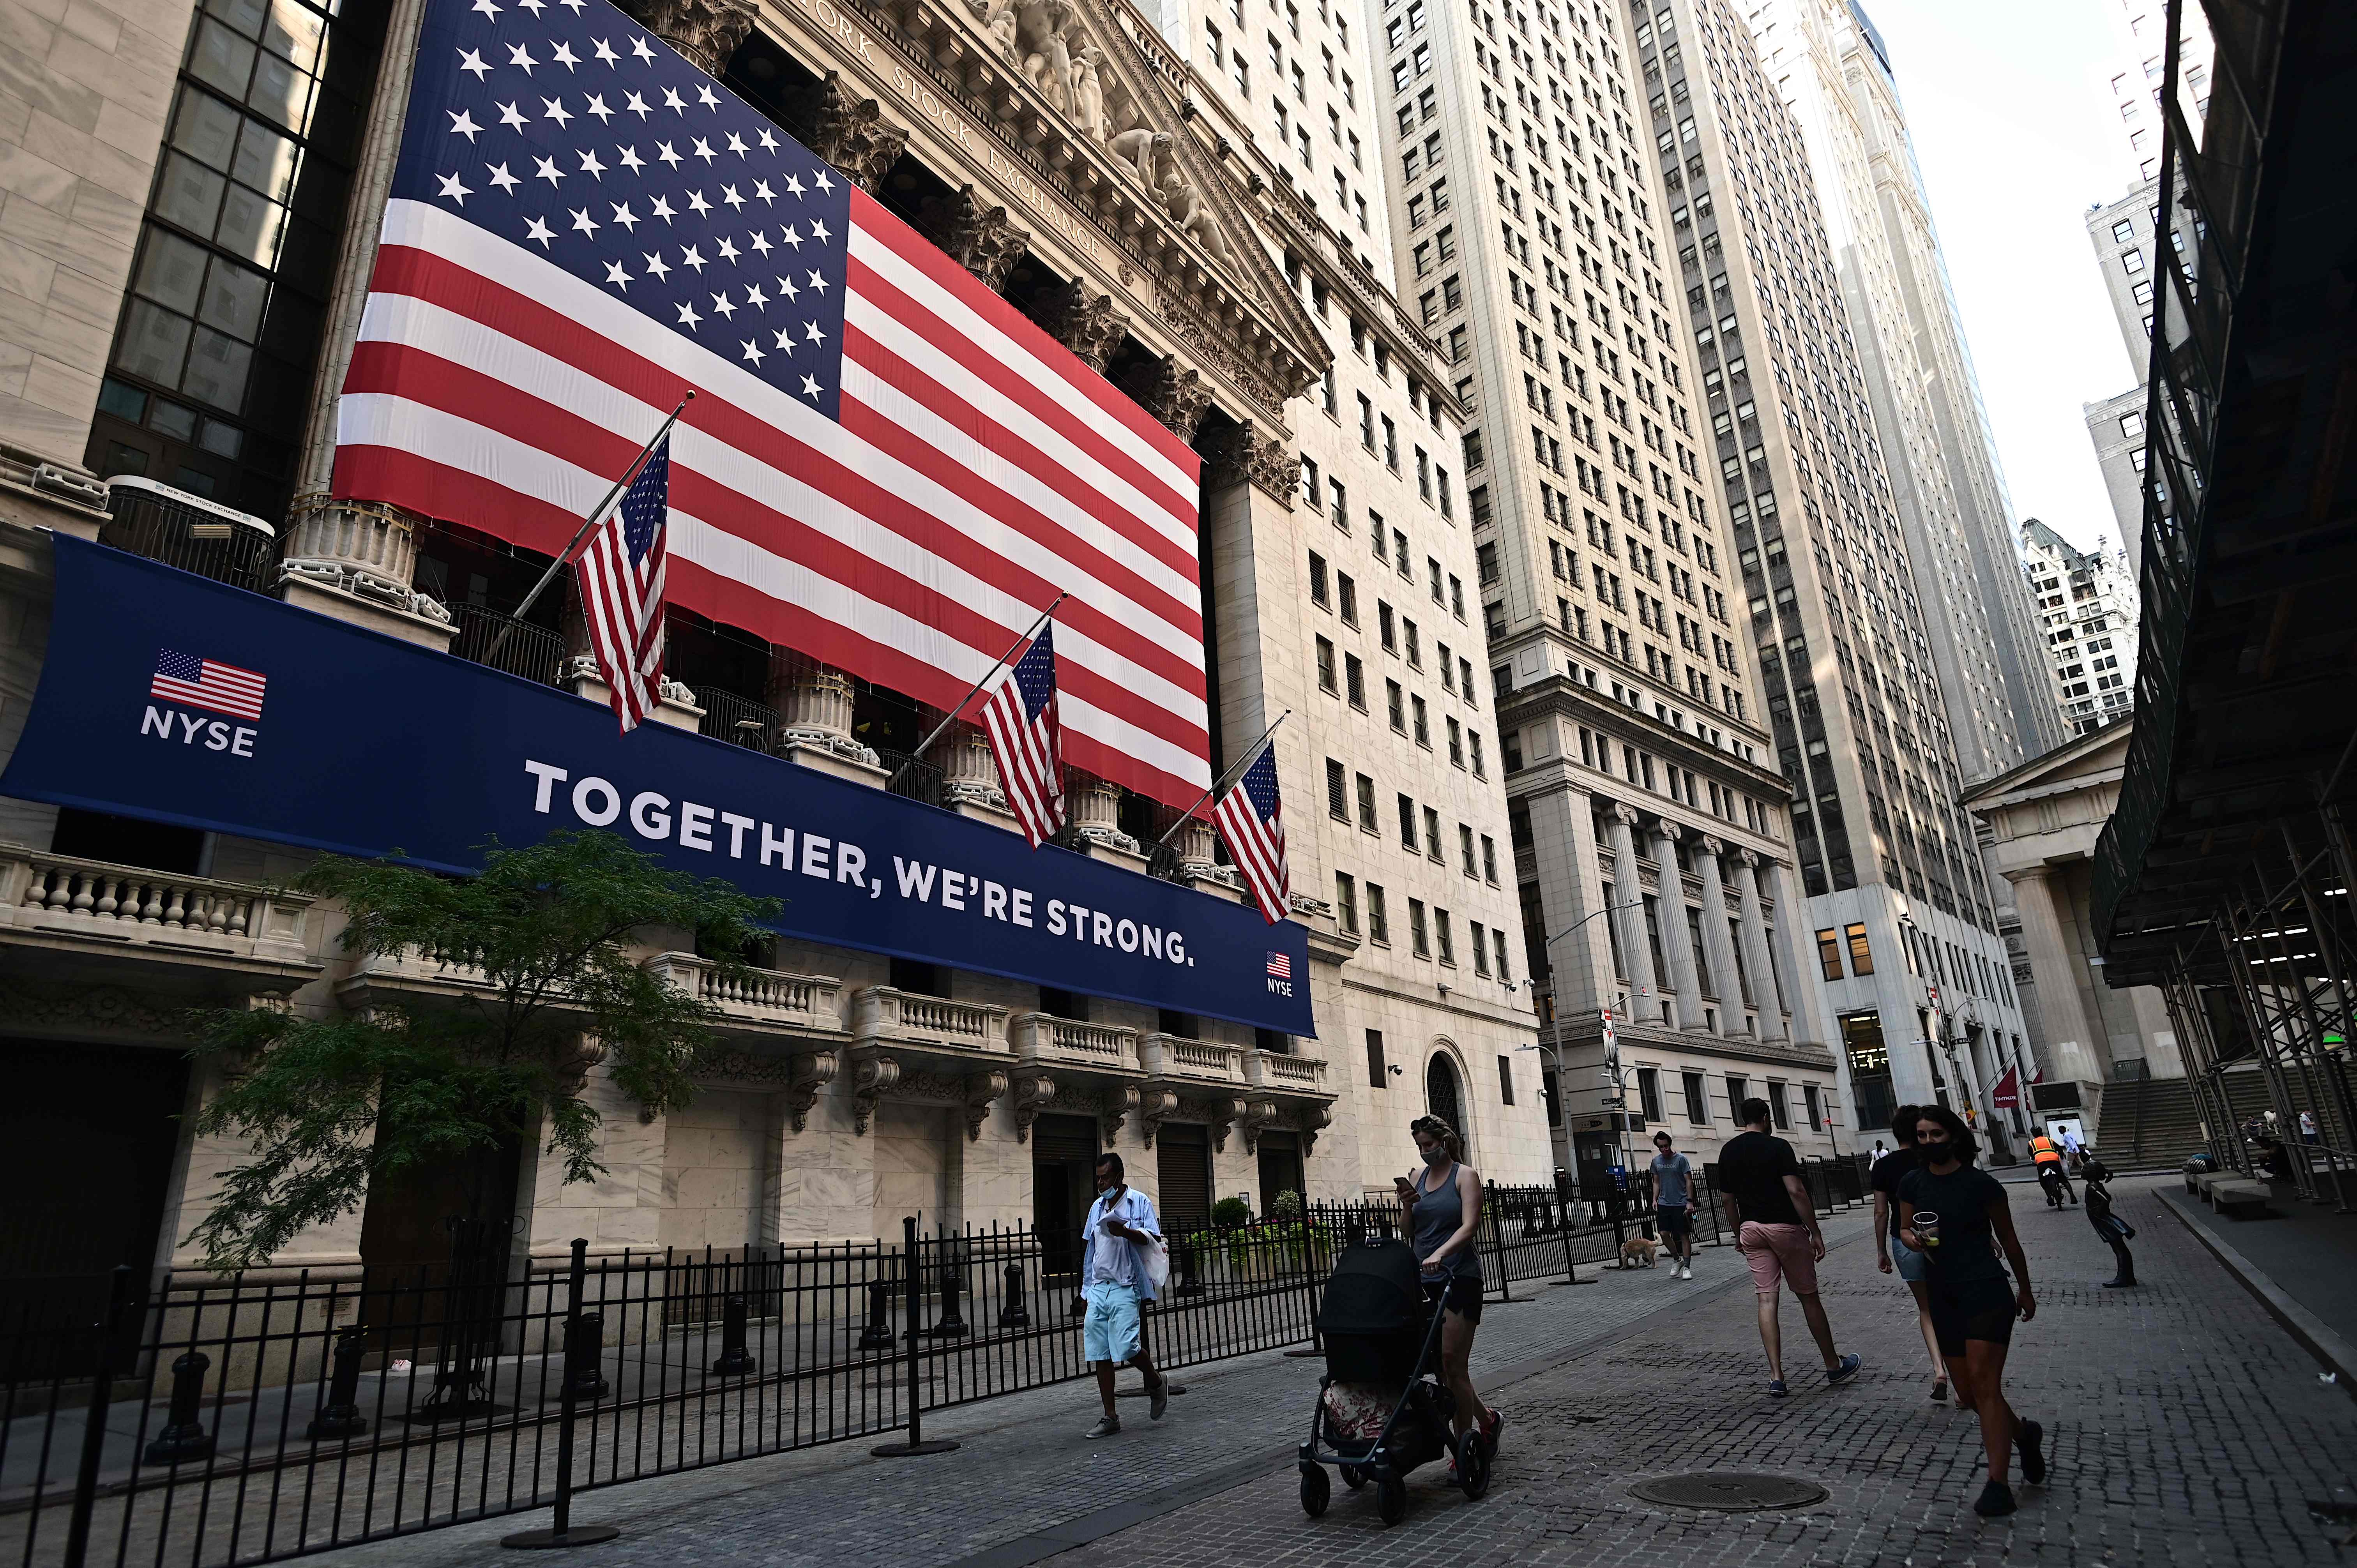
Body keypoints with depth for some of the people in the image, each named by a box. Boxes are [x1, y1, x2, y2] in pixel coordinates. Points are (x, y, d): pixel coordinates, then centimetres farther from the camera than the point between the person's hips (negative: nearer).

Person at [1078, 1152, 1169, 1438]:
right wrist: (1086, 1287, 20)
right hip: (1098, 1288, 6)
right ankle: (1110, 1418, 12)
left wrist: (1125, 1232, -27)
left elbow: (1154, 1239, -10)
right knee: (1100, 1355, 4)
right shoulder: (1098, 1206, 16)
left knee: (1127, 1347, -14)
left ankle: (1156, 1383, 15)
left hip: (1125, 1287, -6)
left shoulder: (1140, 1202, -2)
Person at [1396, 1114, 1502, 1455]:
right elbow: (1410, 1232, 14)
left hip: (1460, 1279, -6)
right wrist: (1407, 1203, -6)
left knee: (1452, 1364, -7)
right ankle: (1488, 1420, 29)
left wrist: (1440, 1253, -33)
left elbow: (1470, 1226, -18)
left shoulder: (1465, 1176, -4)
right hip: (1425, 1280, 6)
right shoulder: (1419, 1178, 12)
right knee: (1439, 1364, 8)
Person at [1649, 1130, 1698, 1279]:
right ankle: (1677, 1260, 21)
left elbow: (1689, 1182, -7)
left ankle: (1687, 1268, 7)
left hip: (1681, 1204, -4)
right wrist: (1655, 1199, 4)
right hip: (1664, 1204, 4)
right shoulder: (1656, 1161, 7)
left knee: (1684, 1236, -1)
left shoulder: (1681, 1159, -6)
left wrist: (1690, 1201, -14)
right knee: (1664, 1234, 0)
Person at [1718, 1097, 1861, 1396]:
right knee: (1808, 1297, 11)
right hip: (1784, 1226, -4)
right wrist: (1815, 1232, -11)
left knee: (1767, 1301, 1)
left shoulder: (1728, 1152, 5)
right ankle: (1834, 1366, 25)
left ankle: (1776, 1377, -5)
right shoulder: (1777, 1147, -11)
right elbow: (1796, 1192, -18)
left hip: (1751, 1229, 4)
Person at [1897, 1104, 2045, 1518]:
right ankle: (2024, 1434, 40)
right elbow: (1904, 1229, 14)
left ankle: (1997, 1485, -9)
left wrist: (2025, 1291, 13)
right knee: (1968, 1395, 12)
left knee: (1984, 1384, -14)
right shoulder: (1912, 1183, 2)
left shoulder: (1981, 1184, -9)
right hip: (1945, 1298, 5)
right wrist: (1913, 1239, -10)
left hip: (1987, 1293, -5)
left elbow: (2008, 1240, 4)